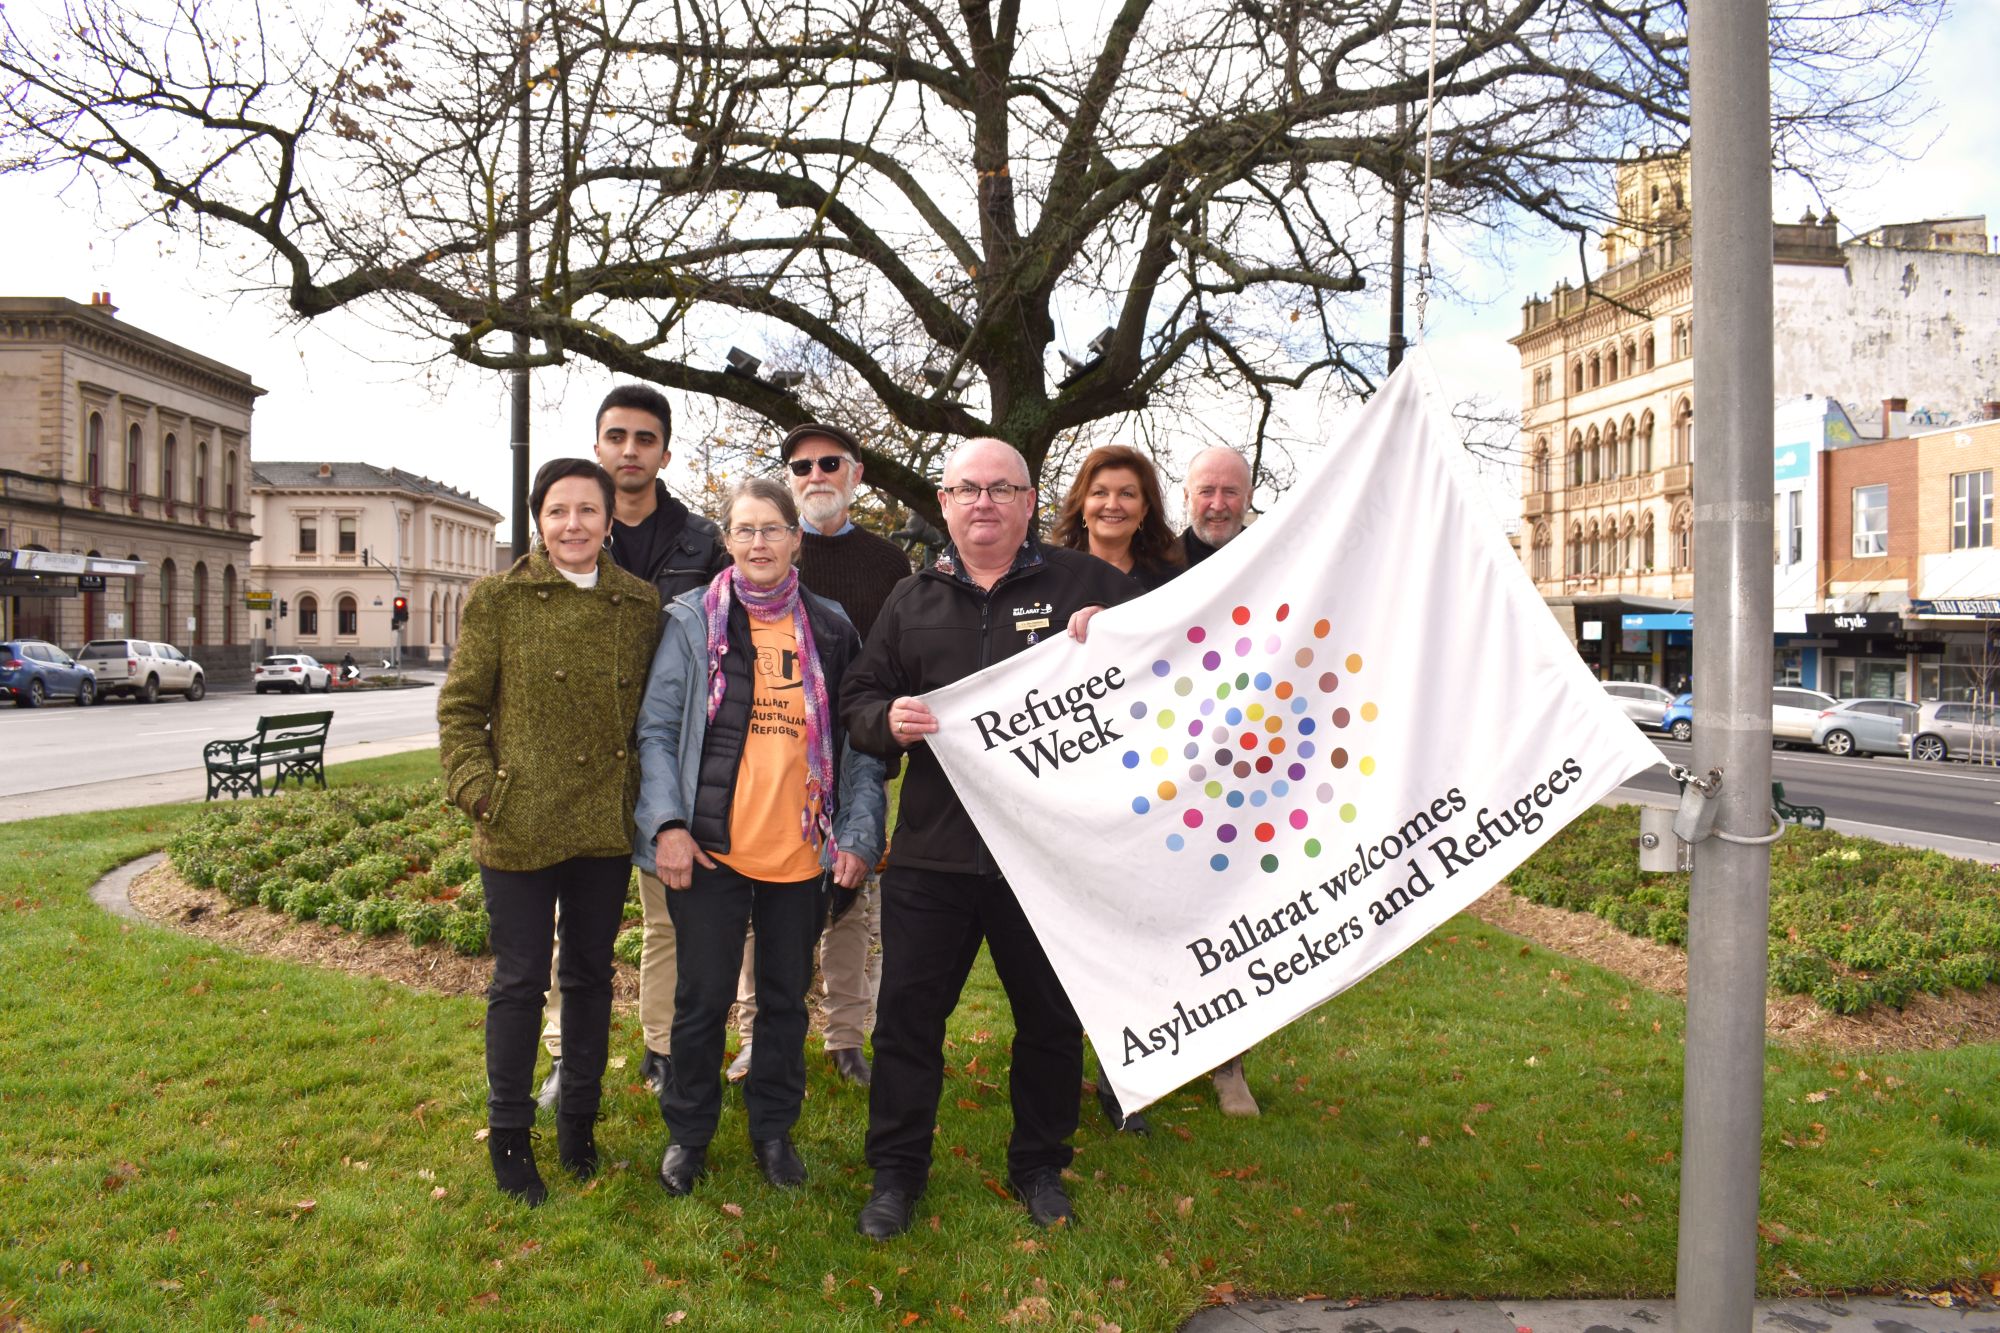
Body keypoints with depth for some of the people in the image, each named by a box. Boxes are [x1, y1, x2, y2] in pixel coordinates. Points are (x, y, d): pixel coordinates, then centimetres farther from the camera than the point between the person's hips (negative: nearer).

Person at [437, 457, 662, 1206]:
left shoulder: (640, 605, 4)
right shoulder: (499, 599, -3)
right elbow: (459, 707, -1)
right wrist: (477, 790, -11)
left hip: (607, 825, 3)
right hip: (520, 824, -3)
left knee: (591, 975, 14)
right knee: (520, 980, 6)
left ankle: (579, 1124, 31)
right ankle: (509, 1137, 24)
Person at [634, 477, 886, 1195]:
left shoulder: (829, 627, 6)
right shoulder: (694, 619, 0)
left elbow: (858, 738, 7)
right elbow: (658, 729, -2)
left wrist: (860, 833, -1)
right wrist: (667, 825, -13)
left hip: (802, 852, 2)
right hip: (711, 846, -2)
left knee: (786, 997, 14)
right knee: (703, 998, 7)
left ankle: (773, 1127, 33)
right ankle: (688, 1132, 28)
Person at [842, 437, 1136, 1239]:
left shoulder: (1083, 584, 2)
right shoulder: (912, 600, 11)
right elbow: (858, 698, 12)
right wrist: (887, 720, -11)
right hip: (932, 849, 2)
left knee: (1051, 1020, 13)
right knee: (908, 1014, 9)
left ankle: (1040, 1167, 34)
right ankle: (896, 1171, 27)